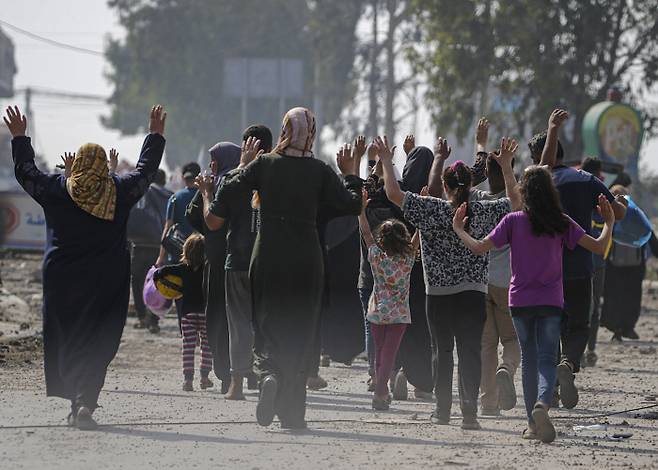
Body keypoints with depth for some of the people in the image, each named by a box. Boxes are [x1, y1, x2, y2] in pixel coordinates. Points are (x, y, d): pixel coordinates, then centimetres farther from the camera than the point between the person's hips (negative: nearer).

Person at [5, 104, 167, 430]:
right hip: (108, 281, 0)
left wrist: (19, 137, 27)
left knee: (65, 339, 10)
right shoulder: (120, 191, -1)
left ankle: (77, 402, 9)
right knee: (98, 342, -2)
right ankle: (86, 400, -18)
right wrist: (155, 135, 28)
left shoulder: (55, 189, -1)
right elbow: (146, 170, 15)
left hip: (61, 279, 1)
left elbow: (25, 171, 14)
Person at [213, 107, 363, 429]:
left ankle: (269, 374, -24)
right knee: (299, 331, 8)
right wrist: (350, 174, 10)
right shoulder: (321, 172, -3)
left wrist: (242, 166, 13)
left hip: (268, 257, 0)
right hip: (306, 258, 0)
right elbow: (353, 206, -5)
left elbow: (224, 194, -3)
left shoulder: (263, 164, -2)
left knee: (267, 327, 9)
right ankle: (293, 413, 6)